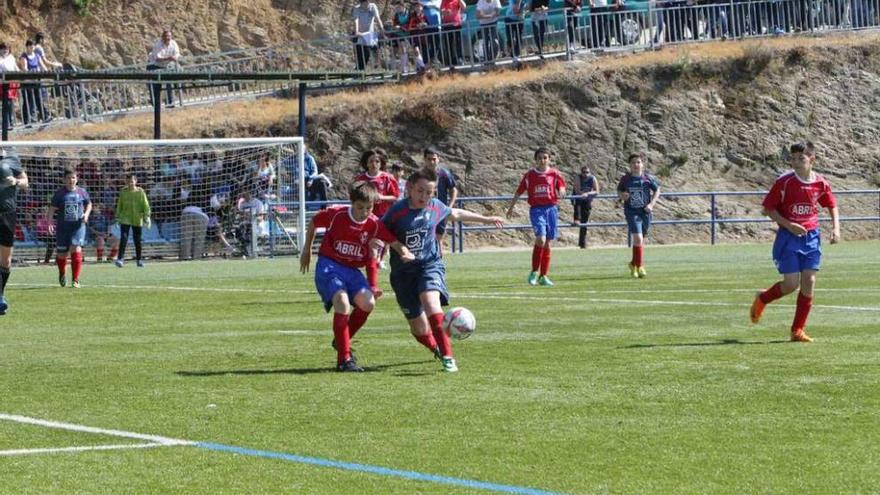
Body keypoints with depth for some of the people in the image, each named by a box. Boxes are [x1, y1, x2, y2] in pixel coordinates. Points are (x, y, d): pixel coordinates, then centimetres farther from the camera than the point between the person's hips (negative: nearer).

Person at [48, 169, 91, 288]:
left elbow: (88, 204, 19)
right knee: (61, 254, 7)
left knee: (76, 249, -18)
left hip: (78, 226, 0)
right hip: (62, 227, 0)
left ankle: (76, 280, -13)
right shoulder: (59, 193, -1)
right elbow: (52, 208, -1)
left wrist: (86, 214, 1)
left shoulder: (82, 192, 4)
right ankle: (62, 273, 40)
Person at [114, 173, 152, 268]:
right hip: (125, 219, 0)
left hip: (137, 220, 0)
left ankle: (139, 260, 19)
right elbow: (119, 205, 14)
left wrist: (147, 216, -8)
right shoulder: (123, 192, 5)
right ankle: (120, 259, -16)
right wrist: (118, 217, 13)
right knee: (123, 238, -14)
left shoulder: (140, 192, 0)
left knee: (138, 241, 6)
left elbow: (145, 205, 0)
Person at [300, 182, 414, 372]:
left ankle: (341, 341, 9)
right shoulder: (336, 214, -12)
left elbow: (394, 242, -7)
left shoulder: (374, 224, -5)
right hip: (329, 265, -4)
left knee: (368, 303, -18)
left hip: (352, 270, 4)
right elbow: (313, 223, 6)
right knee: (343, 303, -27)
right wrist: (307, 250, 13)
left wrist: (405, 253, -29)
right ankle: (344, 359, -20)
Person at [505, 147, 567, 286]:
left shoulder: (555, 174, 6)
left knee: (547, 243, 6)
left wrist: (561, 192, -20)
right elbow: (519, 192, 13)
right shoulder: (529, 175, 5)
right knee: (541, 240, -19)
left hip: (551, 208, 2)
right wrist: (511, 207, 18)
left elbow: (561, 187, 4)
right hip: (536, 209, -2)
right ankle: (534, 272, -5)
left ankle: (544, 276, 14)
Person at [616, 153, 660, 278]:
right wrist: (622, 196, -12)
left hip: (645, 212, 2)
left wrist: (651, 204, -6)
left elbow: (657, 191, 7)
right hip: (632, 212, -2)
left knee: (640, 240, 13)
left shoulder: (648, 178, -1)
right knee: (638, 238, -16)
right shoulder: (625, 179, -1)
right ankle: (639, 267, -10)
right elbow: (619, 191, 12)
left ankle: (634, 263, 34)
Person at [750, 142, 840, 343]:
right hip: (788, 237, -4)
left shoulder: (820, 183, -1)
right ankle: (762, 299, 23)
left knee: (809, 282, -3)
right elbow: (768, 209, -6)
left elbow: (832, 205, 18)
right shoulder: (784, 182, -11)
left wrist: (836, 227, 4)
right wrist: (788, 225, -17)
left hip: (811, 236, 4)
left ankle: (798, 330, 6)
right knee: (791, 284, -8)